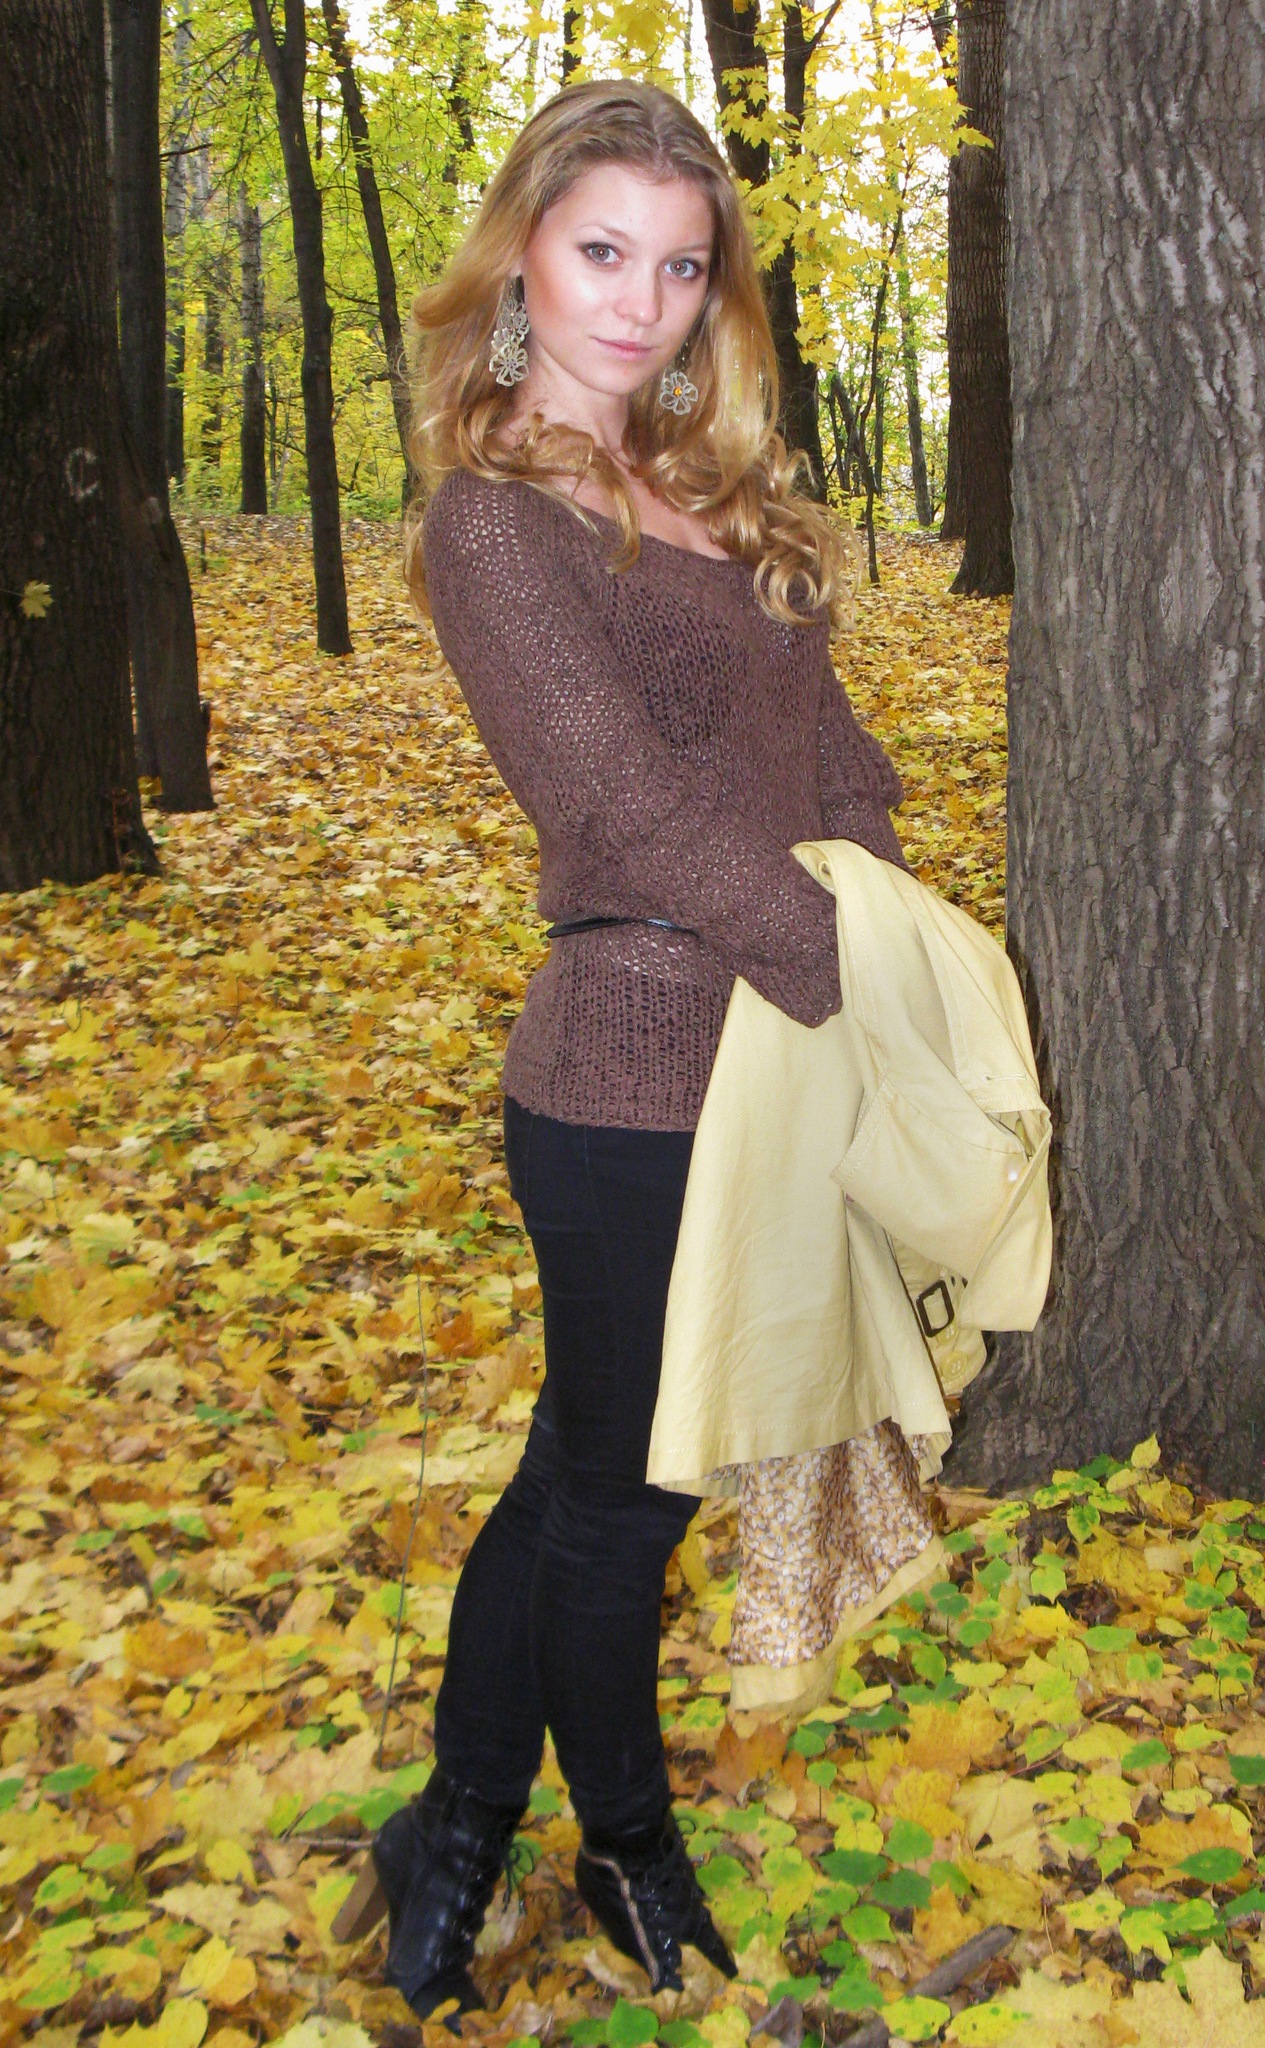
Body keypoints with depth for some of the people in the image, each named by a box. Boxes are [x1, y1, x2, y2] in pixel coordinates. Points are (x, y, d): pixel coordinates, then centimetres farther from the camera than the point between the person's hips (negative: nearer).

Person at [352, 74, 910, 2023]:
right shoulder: (493, 522, -11)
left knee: (584, 1474, 20)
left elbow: (825, 743, 9)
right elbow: (641, 817, -20)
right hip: (637, 1088, -8)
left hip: (768, 1059, 8)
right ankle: (631, 1855, 38)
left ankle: (458, 1834, 41)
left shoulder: (709, 487, 13)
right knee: (620, 1495, 13)